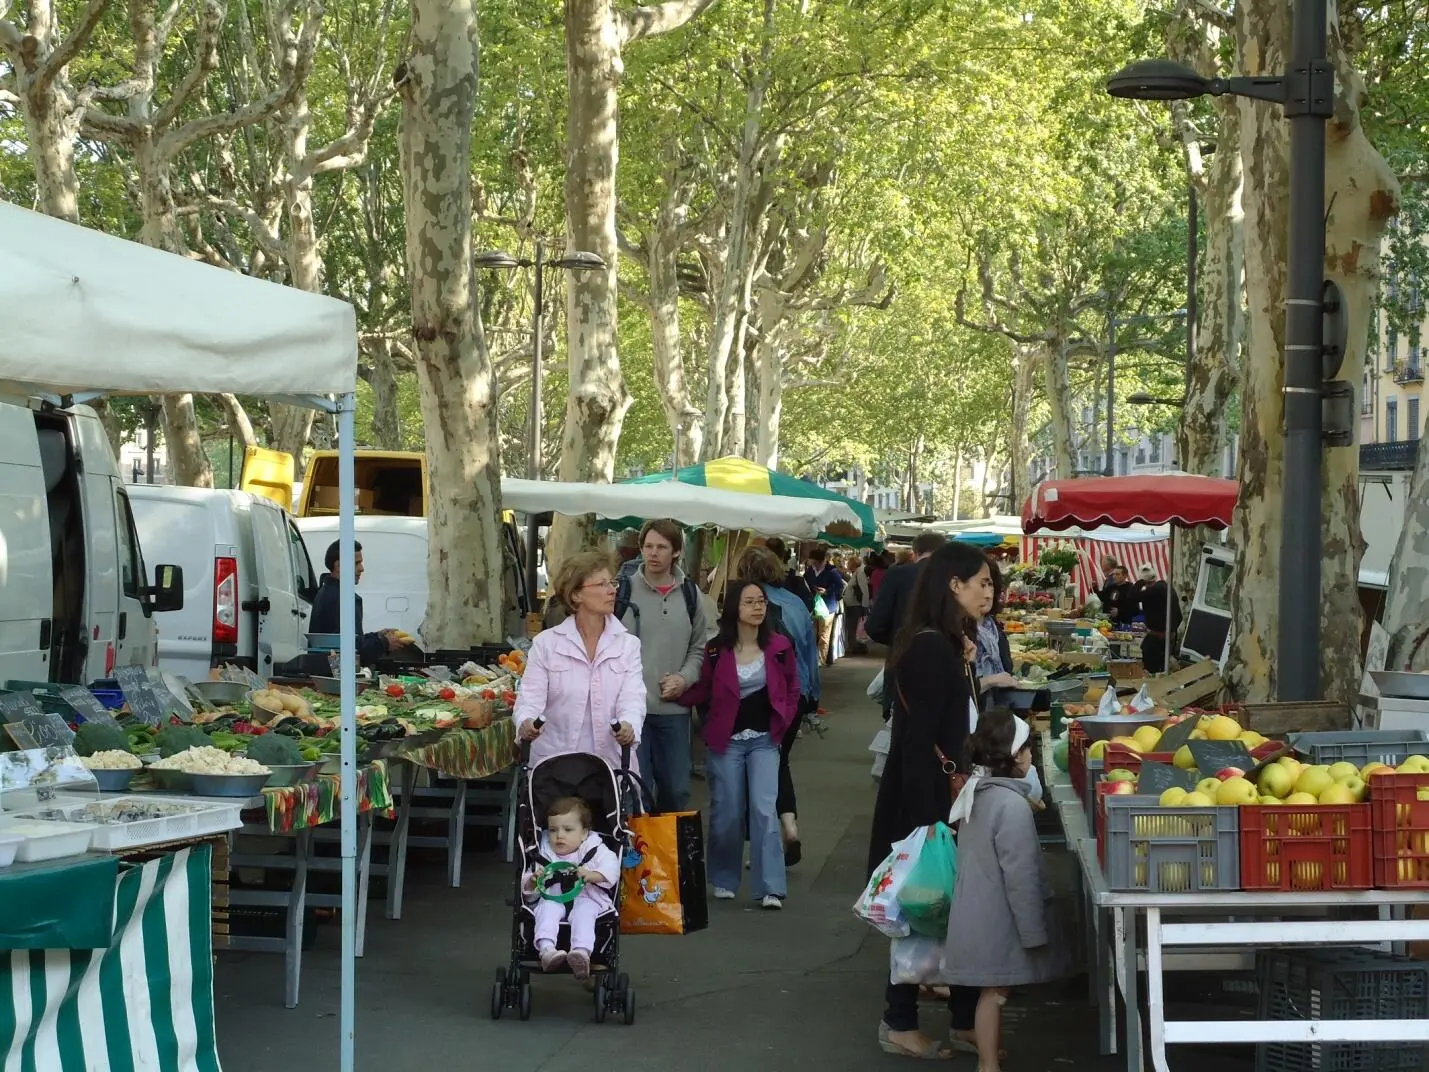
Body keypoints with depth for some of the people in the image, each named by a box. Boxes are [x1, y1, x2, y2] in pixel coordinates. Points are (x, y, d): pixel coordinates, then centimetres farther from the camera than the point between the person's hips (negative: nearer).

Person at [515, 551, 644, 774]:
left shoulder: (628, 644, 8)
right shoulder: (546, 644, 5)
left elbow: (632, 699, -5)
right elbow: (530, 697, -4)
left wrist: (628, 727, -28)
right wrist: (526, 723, -27)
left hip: (613, 764, 1)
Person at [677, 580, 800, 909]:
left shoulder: (779, 645, -1)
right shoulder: (716, 649, -7)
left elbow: (792, 689, 10)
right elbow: (701, 692, -3)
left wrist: (782, 723, 2)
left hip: (764, 740, 1)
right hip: (725, 741, 0)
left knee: (764, 809, -8)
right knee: (727, 812, 6)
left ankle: (771, 887, -7)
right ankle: (724, 880, 24)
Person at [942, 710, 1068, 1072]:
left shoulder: (977, 792, 5)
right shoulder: (1011, 805, -22)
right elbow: (1020, 875, -21)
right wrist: (1033, 930, -14)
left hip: (978, 912, 8)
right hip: (998, 919, -8)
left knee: (992, 992, 19)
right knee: (994, 992, 1)